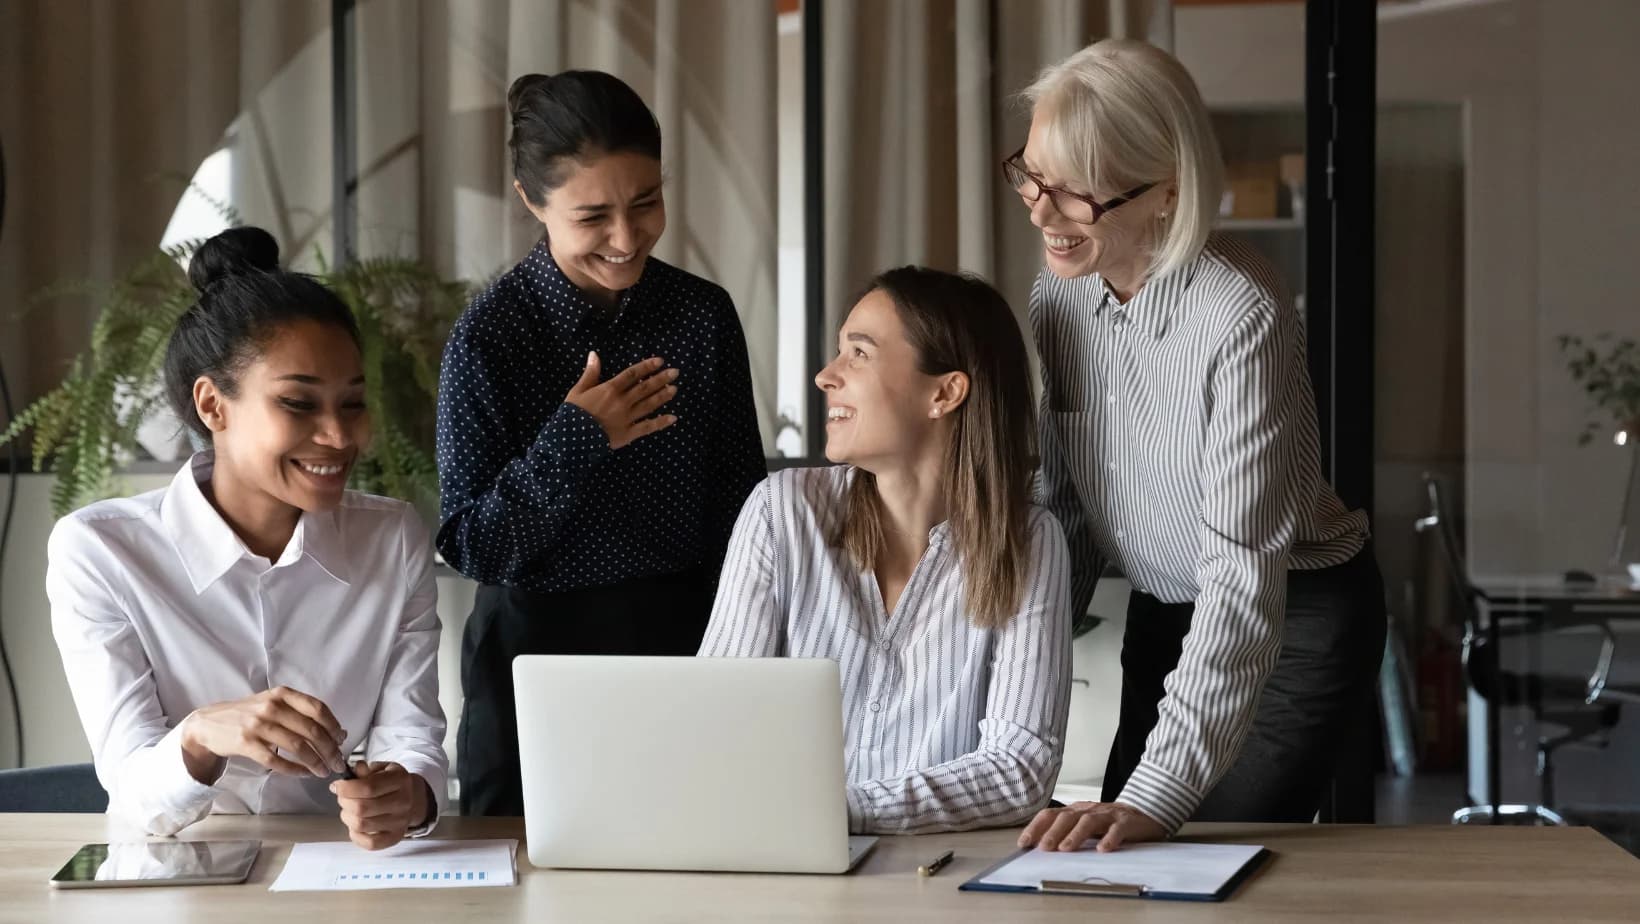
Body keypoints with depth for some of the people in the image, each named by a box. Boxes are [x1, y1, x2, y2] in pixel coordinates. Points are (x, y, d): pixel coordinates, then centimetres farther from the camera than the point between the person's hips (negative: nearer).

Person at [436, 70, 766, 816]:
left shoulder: (704, 316, -3)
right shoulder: (489, 336, -12)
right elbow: (470, 546, -11)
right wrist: (573, 441, -21)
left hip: (683, 639, 3)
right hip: (539, 653, -2)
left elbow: (737, 505, 5)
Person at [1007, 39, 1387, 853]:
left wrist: (1161, 791, -38)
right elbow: (1066, 510, 5)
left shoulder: (1243, 317, -30)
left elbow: (1244, 575, -33)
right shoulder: (1057, 296, -8)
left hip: (1297, 618, -6)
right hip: (1163, 617, 7)